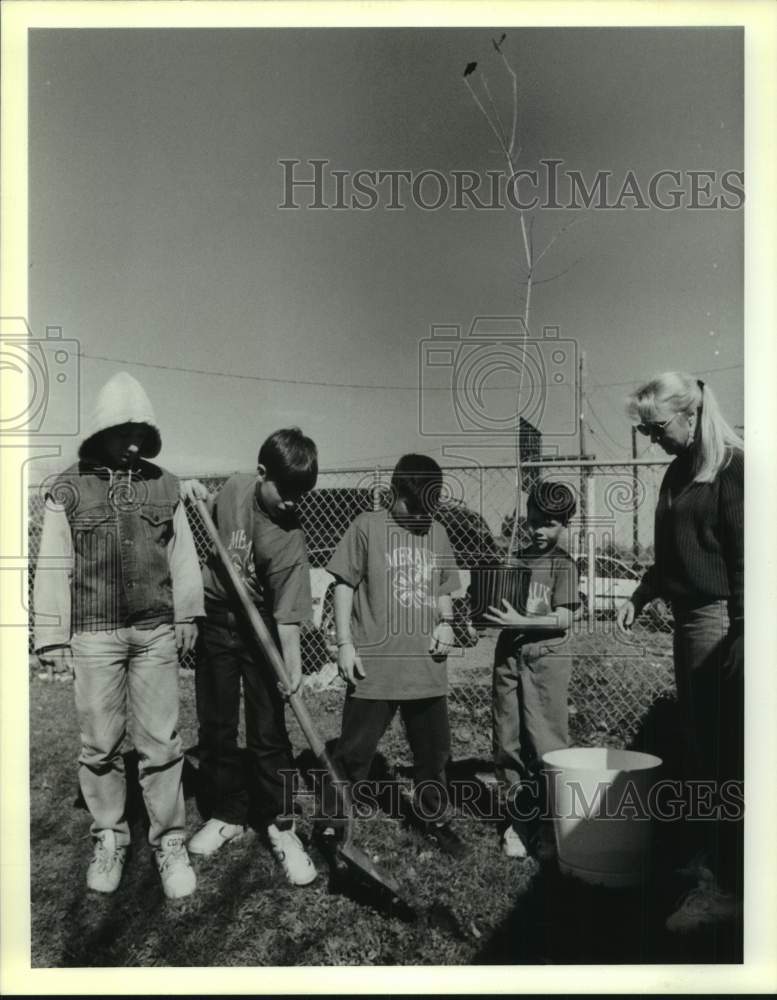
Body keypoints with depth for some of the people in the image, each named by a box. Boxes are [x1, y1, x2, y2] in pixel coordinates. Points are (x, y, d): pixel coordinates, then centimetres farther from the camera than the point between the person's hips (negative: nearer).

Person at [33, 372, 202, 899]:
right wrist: (53, 636, -1)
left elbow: (183, 557, 8)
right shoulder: (68, 490, 0)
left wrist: (187, 615, 7)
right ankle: (110, 839, 27)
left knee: (161, 742, 4)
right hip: (95, 634, -1)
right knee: (100, 744, 9)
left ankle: (170, 841, 17)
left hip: (156, 633, 1)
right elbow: (53, 567, 0)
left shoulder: (165, 485, 5)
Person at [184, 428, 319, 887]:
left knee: (269, 733, -1)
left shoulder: (289, 540, -23)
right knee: (216, 728, 11)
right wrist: (197, 494, -4)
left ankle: (280, 825, 16)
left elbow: (288, 614, -27)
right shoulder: (235, 487, -9)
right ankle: (227, 814, 28)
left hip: (260, 629, -4)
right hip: (216, 620, 4)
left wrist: (293, 665, -39)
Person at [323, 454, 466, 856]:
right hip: (374, 665, -4)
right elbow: (343, 585, -4)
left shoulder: (438, 533, 9)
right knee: (354, 751, 5)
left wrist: (446, 623, -1)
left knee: (434, 750, 16)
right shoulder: (368, 526, -5)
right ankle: (331, 824, 22)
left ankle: (433, 818, 36)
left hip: (427, 666, 5)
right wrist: (345, 643, -9)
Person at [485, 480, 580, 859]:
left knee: (546, 744, -2)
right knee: (508, 741, 8)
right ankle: (518, 819, 21)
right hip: (509, 655, 5)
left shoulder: (563, 564, -3)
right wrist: (489, 611, 0)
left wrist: (522, 621, -22)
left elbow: (564, 617, -11)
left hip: (545, 658, -5)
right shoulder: (517, 559, 11)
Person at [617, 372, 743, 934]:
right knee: (701, 750, 15)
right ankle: (714, 862, 29)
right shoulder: (679, 472, 13)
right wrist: (641, 596, 12)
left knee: (724, 756, 0)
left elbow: (745, 559, -16)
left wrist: (742, 636, -18)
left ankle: (728, 886, 12)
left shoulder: (734, 468, -11)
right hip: (688, 619, 8)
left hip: (720, 620, -8)